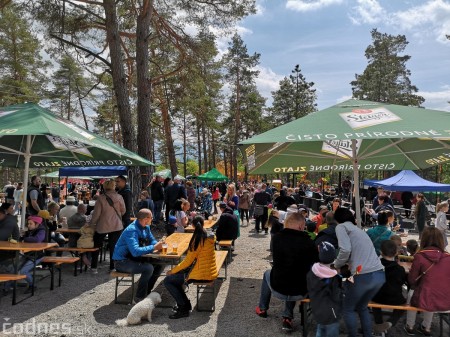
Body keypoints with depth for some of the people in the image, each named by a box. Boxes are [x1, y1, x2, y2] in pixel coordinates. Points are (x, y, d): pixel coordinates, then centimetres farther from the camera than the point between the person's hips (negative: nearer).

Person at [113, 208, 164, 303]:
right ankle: (139, 297, -8)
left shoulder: (145, 227, -1)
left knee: (158, 265, -1)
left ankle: (146, 291, 12)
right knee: (148, 268, -26)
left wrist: (158, 244, -13)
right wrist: (154, 247, -31)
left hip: (133, 258, 9)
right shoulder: (132, 230, -27)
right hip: (122, 262, -9)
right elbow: (135, 251, -38)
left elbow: (152, 240, 11)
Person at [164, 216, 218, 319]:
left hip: (201, 275, -9)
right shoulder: (210, 235, 3)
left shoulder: (198, 239, -20)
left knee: (167, 280, 0)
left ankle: (184, 308, 3)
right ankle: (184, 303, 28)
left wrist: (172, 271, -5)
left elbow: (188, 261, -16)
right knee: (175, 276, 23)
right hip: (211, 272, 9)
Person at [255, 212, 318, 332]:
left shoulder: (277, 237, -8)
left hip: (278, 289, 0)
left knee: (267, 273, 33)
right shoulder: (309, 242, -14)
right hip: (301, 292, 0)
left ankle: (262, 309, 45)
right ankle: (287, 317, 24)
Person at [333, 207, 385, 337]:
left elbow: (345, 250, -13)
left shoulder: (341, 227, 2)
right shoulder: (359, 229, 25)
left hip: (362, 276, -7)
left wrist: (337, 265, 2)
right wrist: (347, 264, 25)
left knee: (348, 309, 17)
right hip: (380, 275, 7)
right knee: (362, 307, 28)